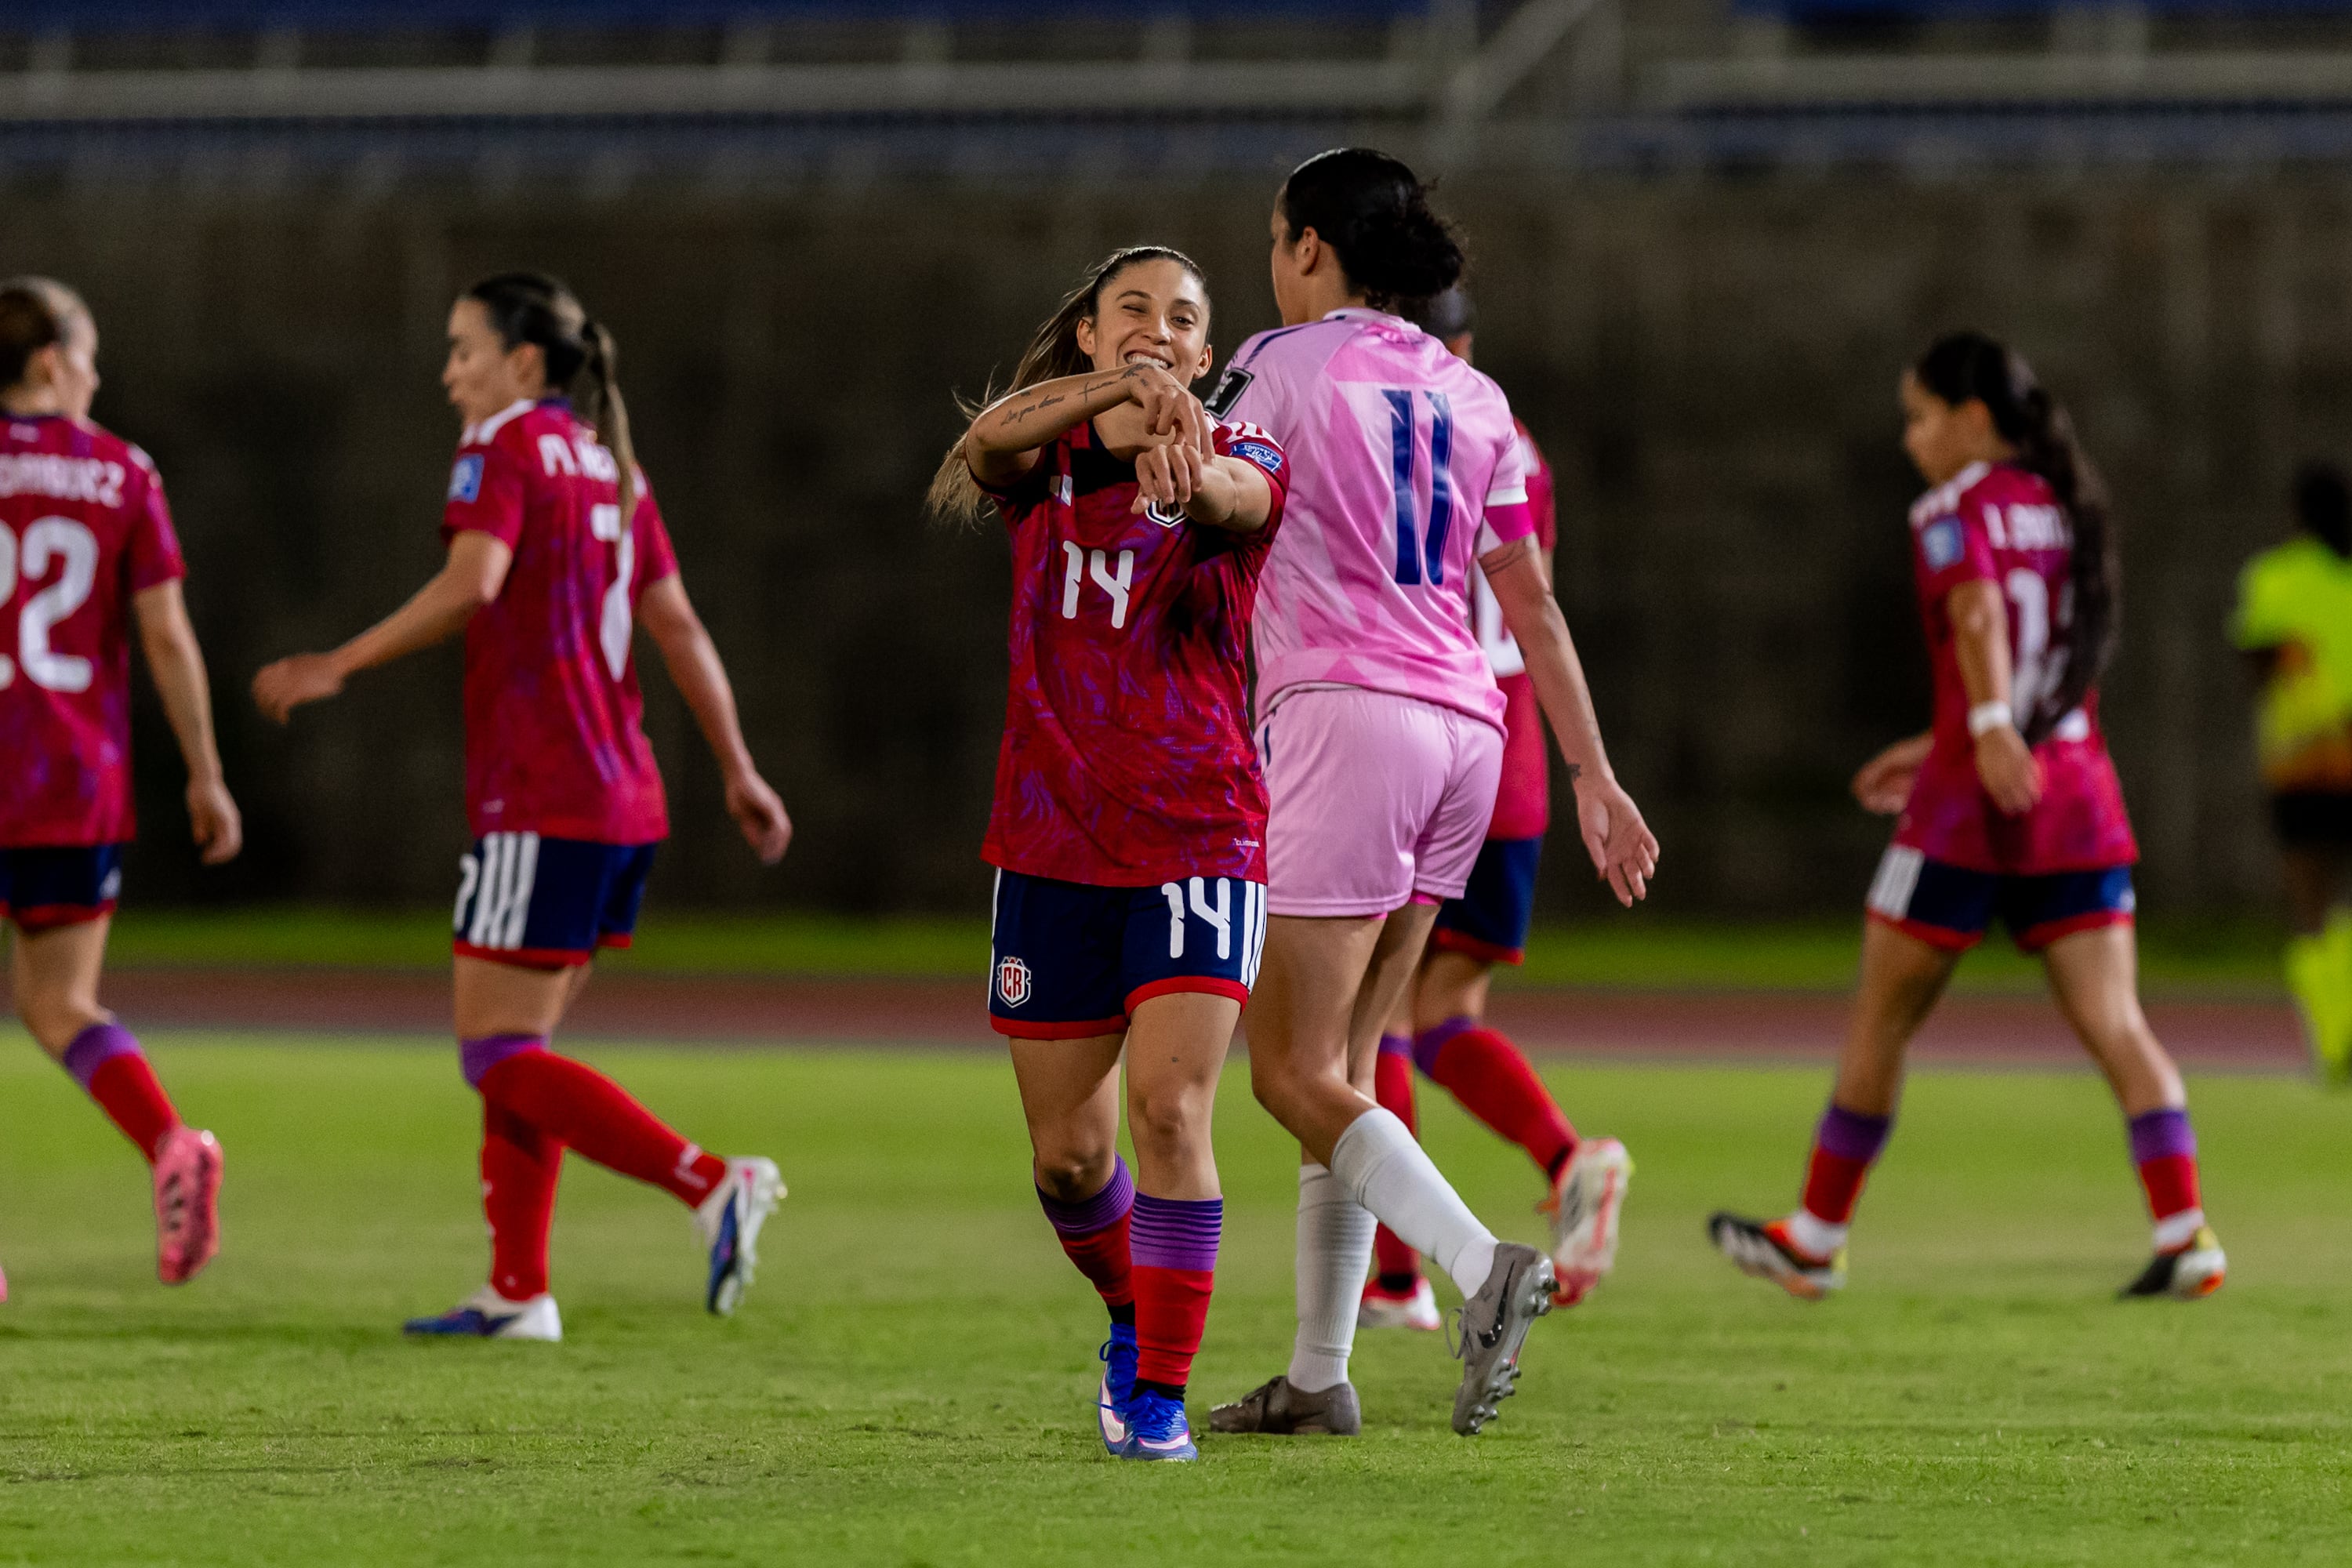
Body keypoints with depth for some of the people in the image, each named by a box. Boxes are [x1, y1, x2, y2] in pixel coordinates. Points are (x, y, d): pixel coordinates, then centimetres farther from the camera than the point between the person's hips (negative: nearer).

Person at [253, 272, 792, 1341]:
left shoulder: (506, 448, -6)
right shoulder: (610, 466, 17)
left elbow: (473, 582, -23)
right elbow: (678, 626, 17)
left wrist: (337, 667, -20)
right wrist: (738, 771, 18)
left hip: (541, 805, -9)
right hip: (625, 802, 9)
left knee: (498, 1053, -8)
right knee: (514, 1050, 14)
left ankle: (711, 1184, -20)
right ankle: (518, 1292, 12)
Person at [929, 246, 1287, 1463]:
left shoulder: (1236, 457, -1)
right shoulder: (1046, 461, 6)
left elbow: (1235, 494, -27)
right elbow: (990, 442, -20)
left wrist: (1184, 468, -52)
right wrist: (1118, 392, -40)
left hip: (1197, 840, -3)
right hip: (1051, 843, 3)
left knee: (1169, 1111, -18)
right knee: (1065, 1155, 7)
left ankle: (1162, 1391, -7)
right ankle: (1133, 1320, 36)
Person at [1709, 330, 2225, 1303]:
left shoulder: (1956, 511, -4)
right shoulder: (2063, 509, 17)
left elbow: (1978, 613, -24)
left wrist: (1988, 732, -39)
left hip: (1972, 804, -6)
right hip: (2080, 798, 6)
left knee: (1882, 1020, 8)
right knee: (2113, 1022, -3)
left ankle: (1815, 1240, 17)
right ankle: (2184, 1232, -18)